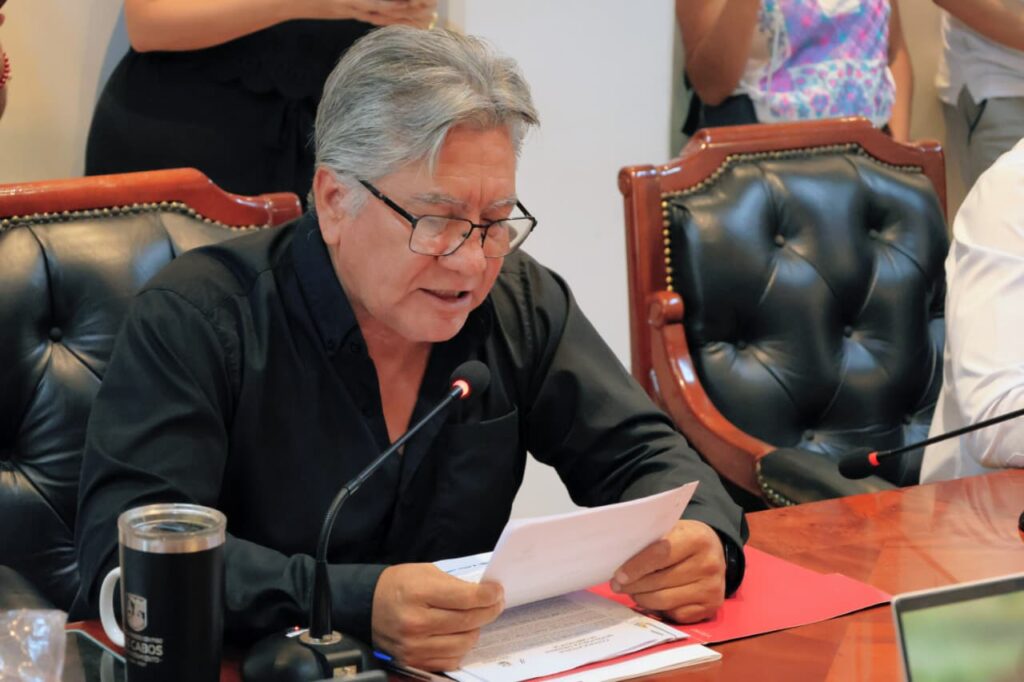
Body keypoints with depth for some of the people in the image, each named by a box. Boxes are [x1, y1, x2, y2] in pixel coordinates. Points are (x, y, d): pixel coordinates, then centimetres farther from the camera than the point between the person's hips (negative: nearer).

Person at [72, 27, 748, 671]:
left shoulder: (523, 303, 2)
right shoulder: (194, 321, -14)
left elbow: (642, 454, 7)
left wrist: (698, 540, -18)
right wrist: (356, 603, -37)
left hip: (469, 660, 4)